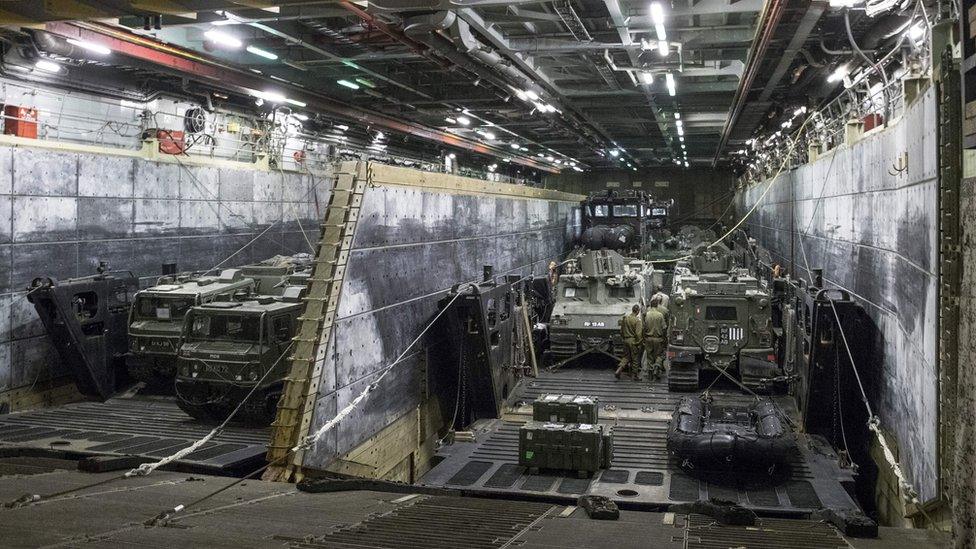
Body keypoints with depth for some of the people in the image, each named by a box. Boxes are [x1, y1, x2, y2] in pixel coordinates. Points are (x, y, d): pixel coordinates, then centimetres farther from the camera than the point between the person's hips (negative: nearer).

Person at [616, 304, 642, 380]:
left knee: (626, 357, 16)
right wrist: (639, 343, -9)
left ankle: (618, 371, 0)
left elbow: (621, 331, 11)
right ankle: (634, 375, 14)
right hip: (633, 341, -6)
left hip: (626, 340, 6)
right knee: (635, 359, 7)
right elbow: (638, 333, -18)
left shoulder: (625, 318, 2)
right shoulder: (637, 320, -16)